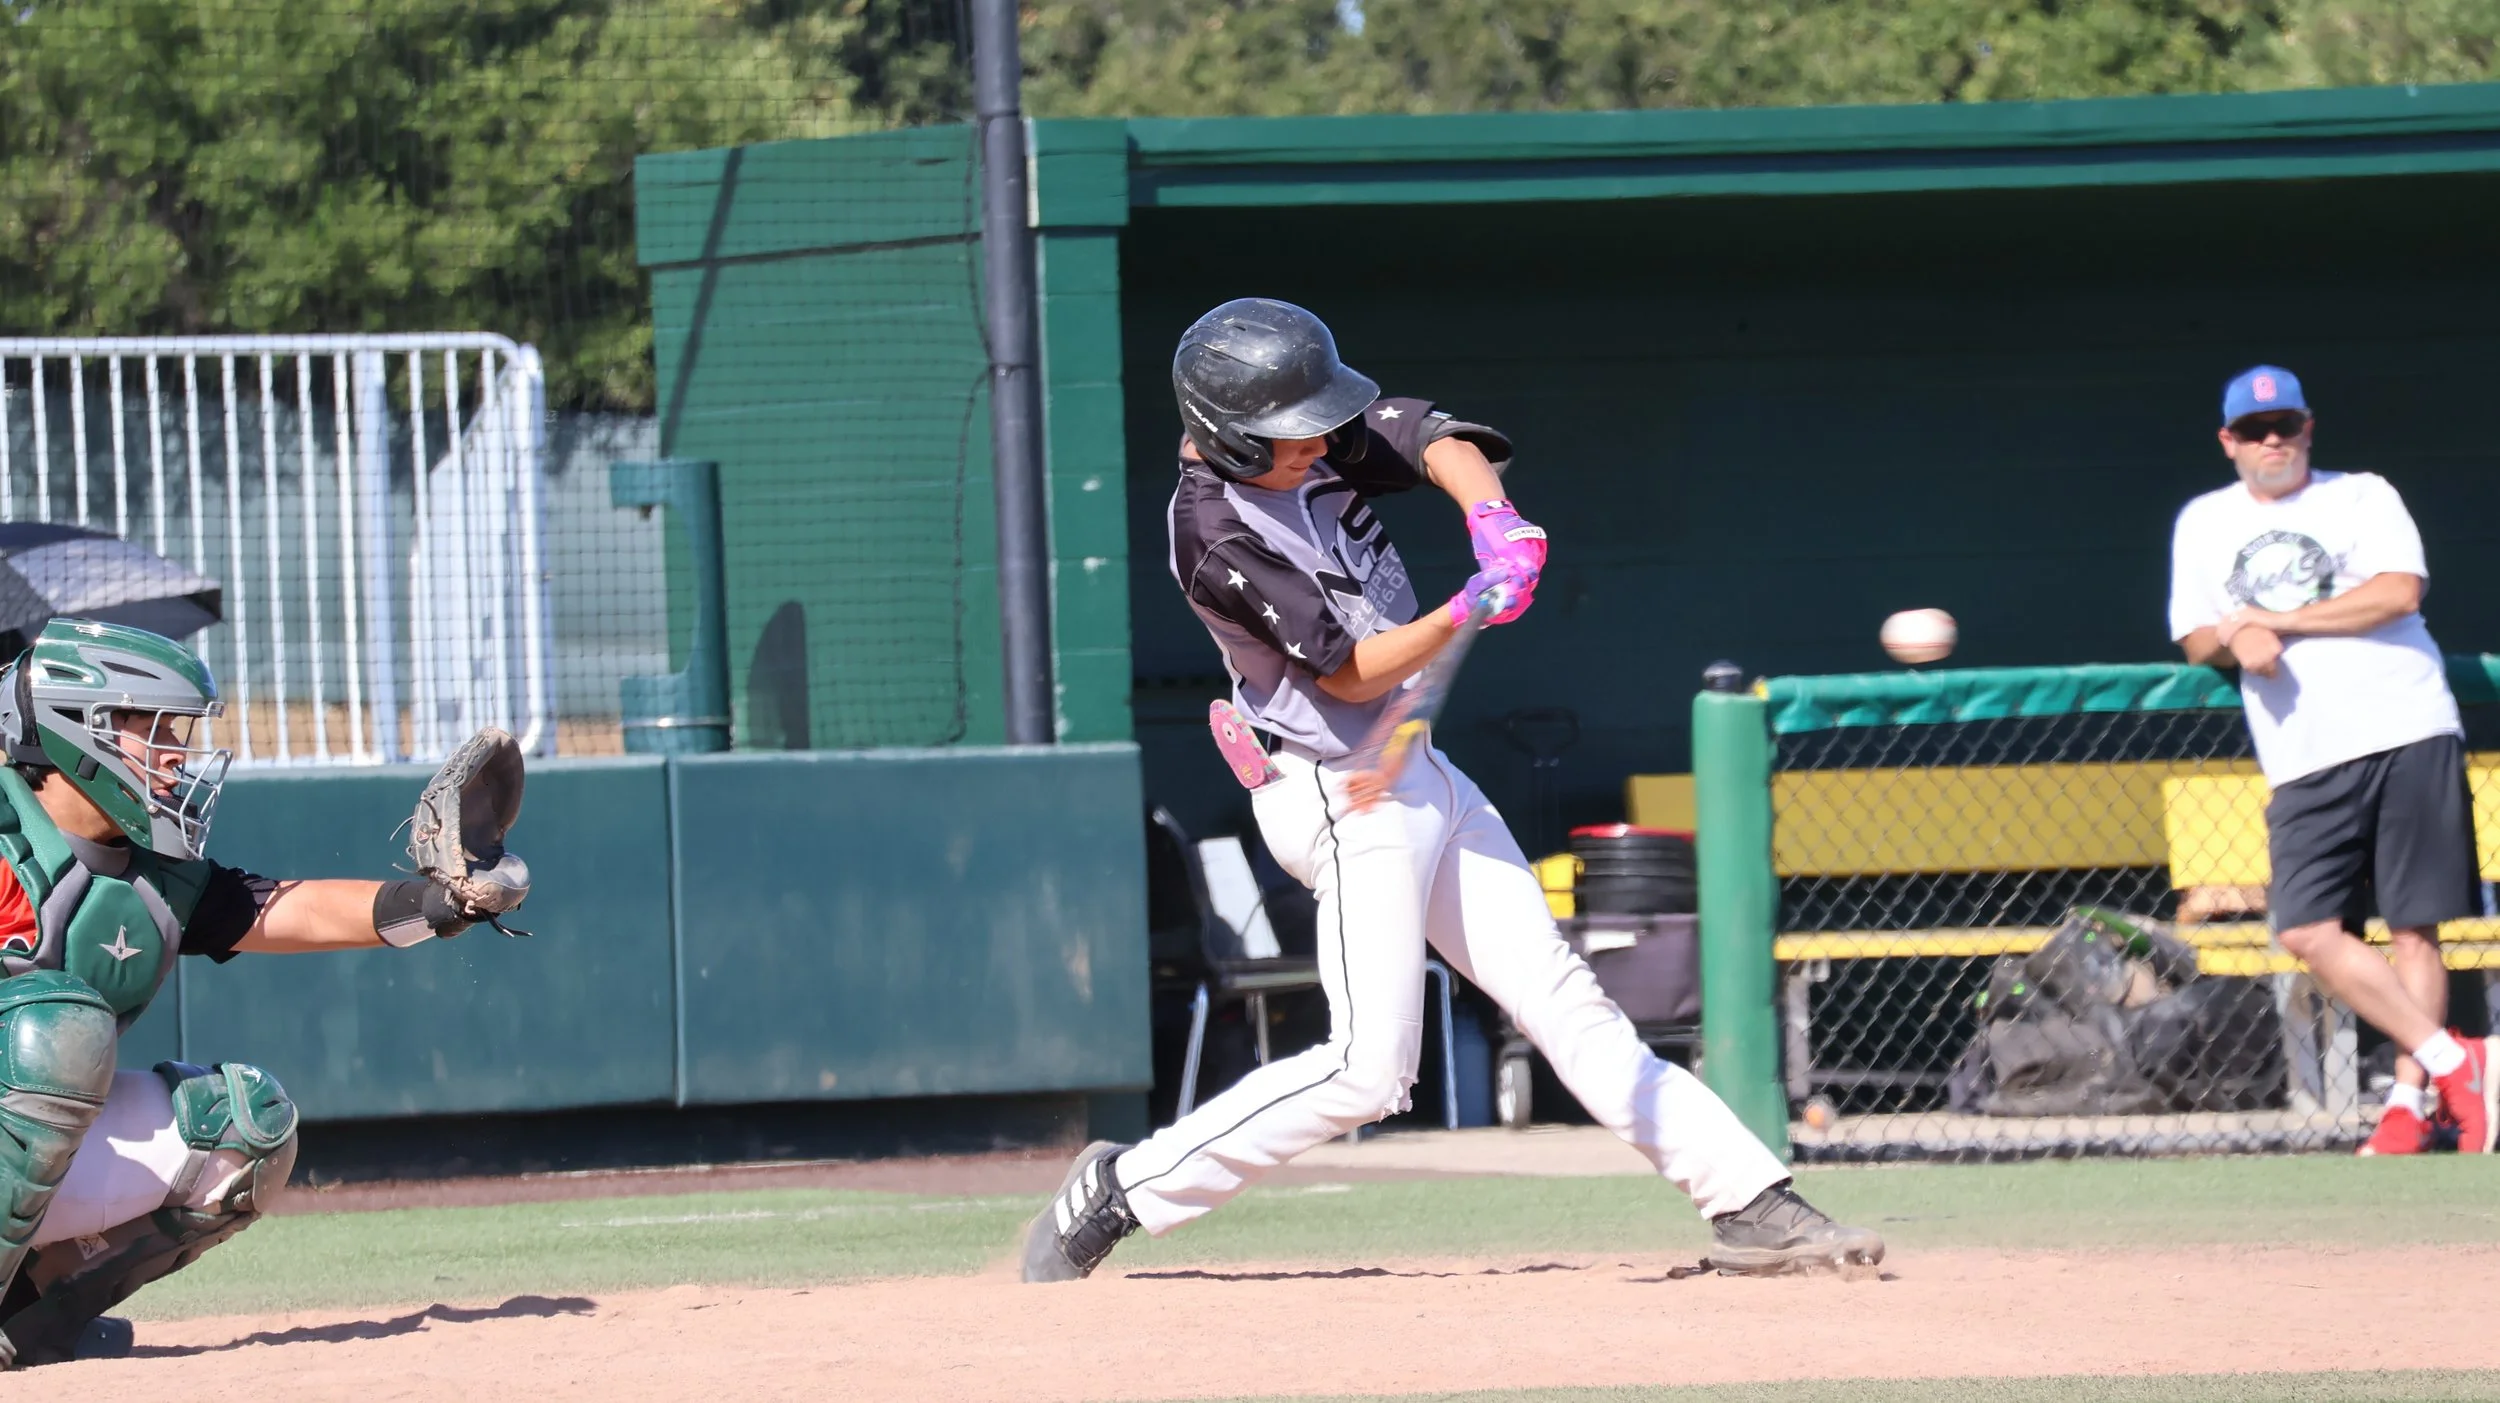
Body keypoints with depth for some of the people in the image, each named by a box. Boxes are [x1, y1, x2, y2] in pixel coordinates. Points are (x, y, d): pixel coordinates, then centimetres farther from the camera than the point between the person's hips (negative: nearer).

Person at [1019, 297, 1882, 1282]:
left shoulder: (1311, 444, 0)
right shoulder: (1217, 537, -21)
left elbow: (1435, 443, -10)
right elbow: (1351, 675, -20)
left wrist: (1491, 517, -30)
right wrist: (1466, 614, -33)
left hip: (1418, 776, 8)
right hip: (1344, 798, -8)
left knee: (1558, 996, 7)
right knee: (1369, 1071, -11)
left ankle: (1745, 1200, 6)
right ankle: (1120, 1191, -1)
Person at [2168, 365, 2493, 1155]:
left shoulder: (2363, 498, 7)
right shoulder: (2203, 524, 18)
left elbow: (2399, 592, -9)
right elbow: (2197, 641, 19)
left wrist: (2272, 621, -8)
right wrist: (2239, 644, -5)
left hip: (2409, 737, -3)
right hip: (2307, 764, 3)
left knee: (2415, 928, -5)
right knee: (2307, 932, -13)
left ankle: (2411, 1099, -1)